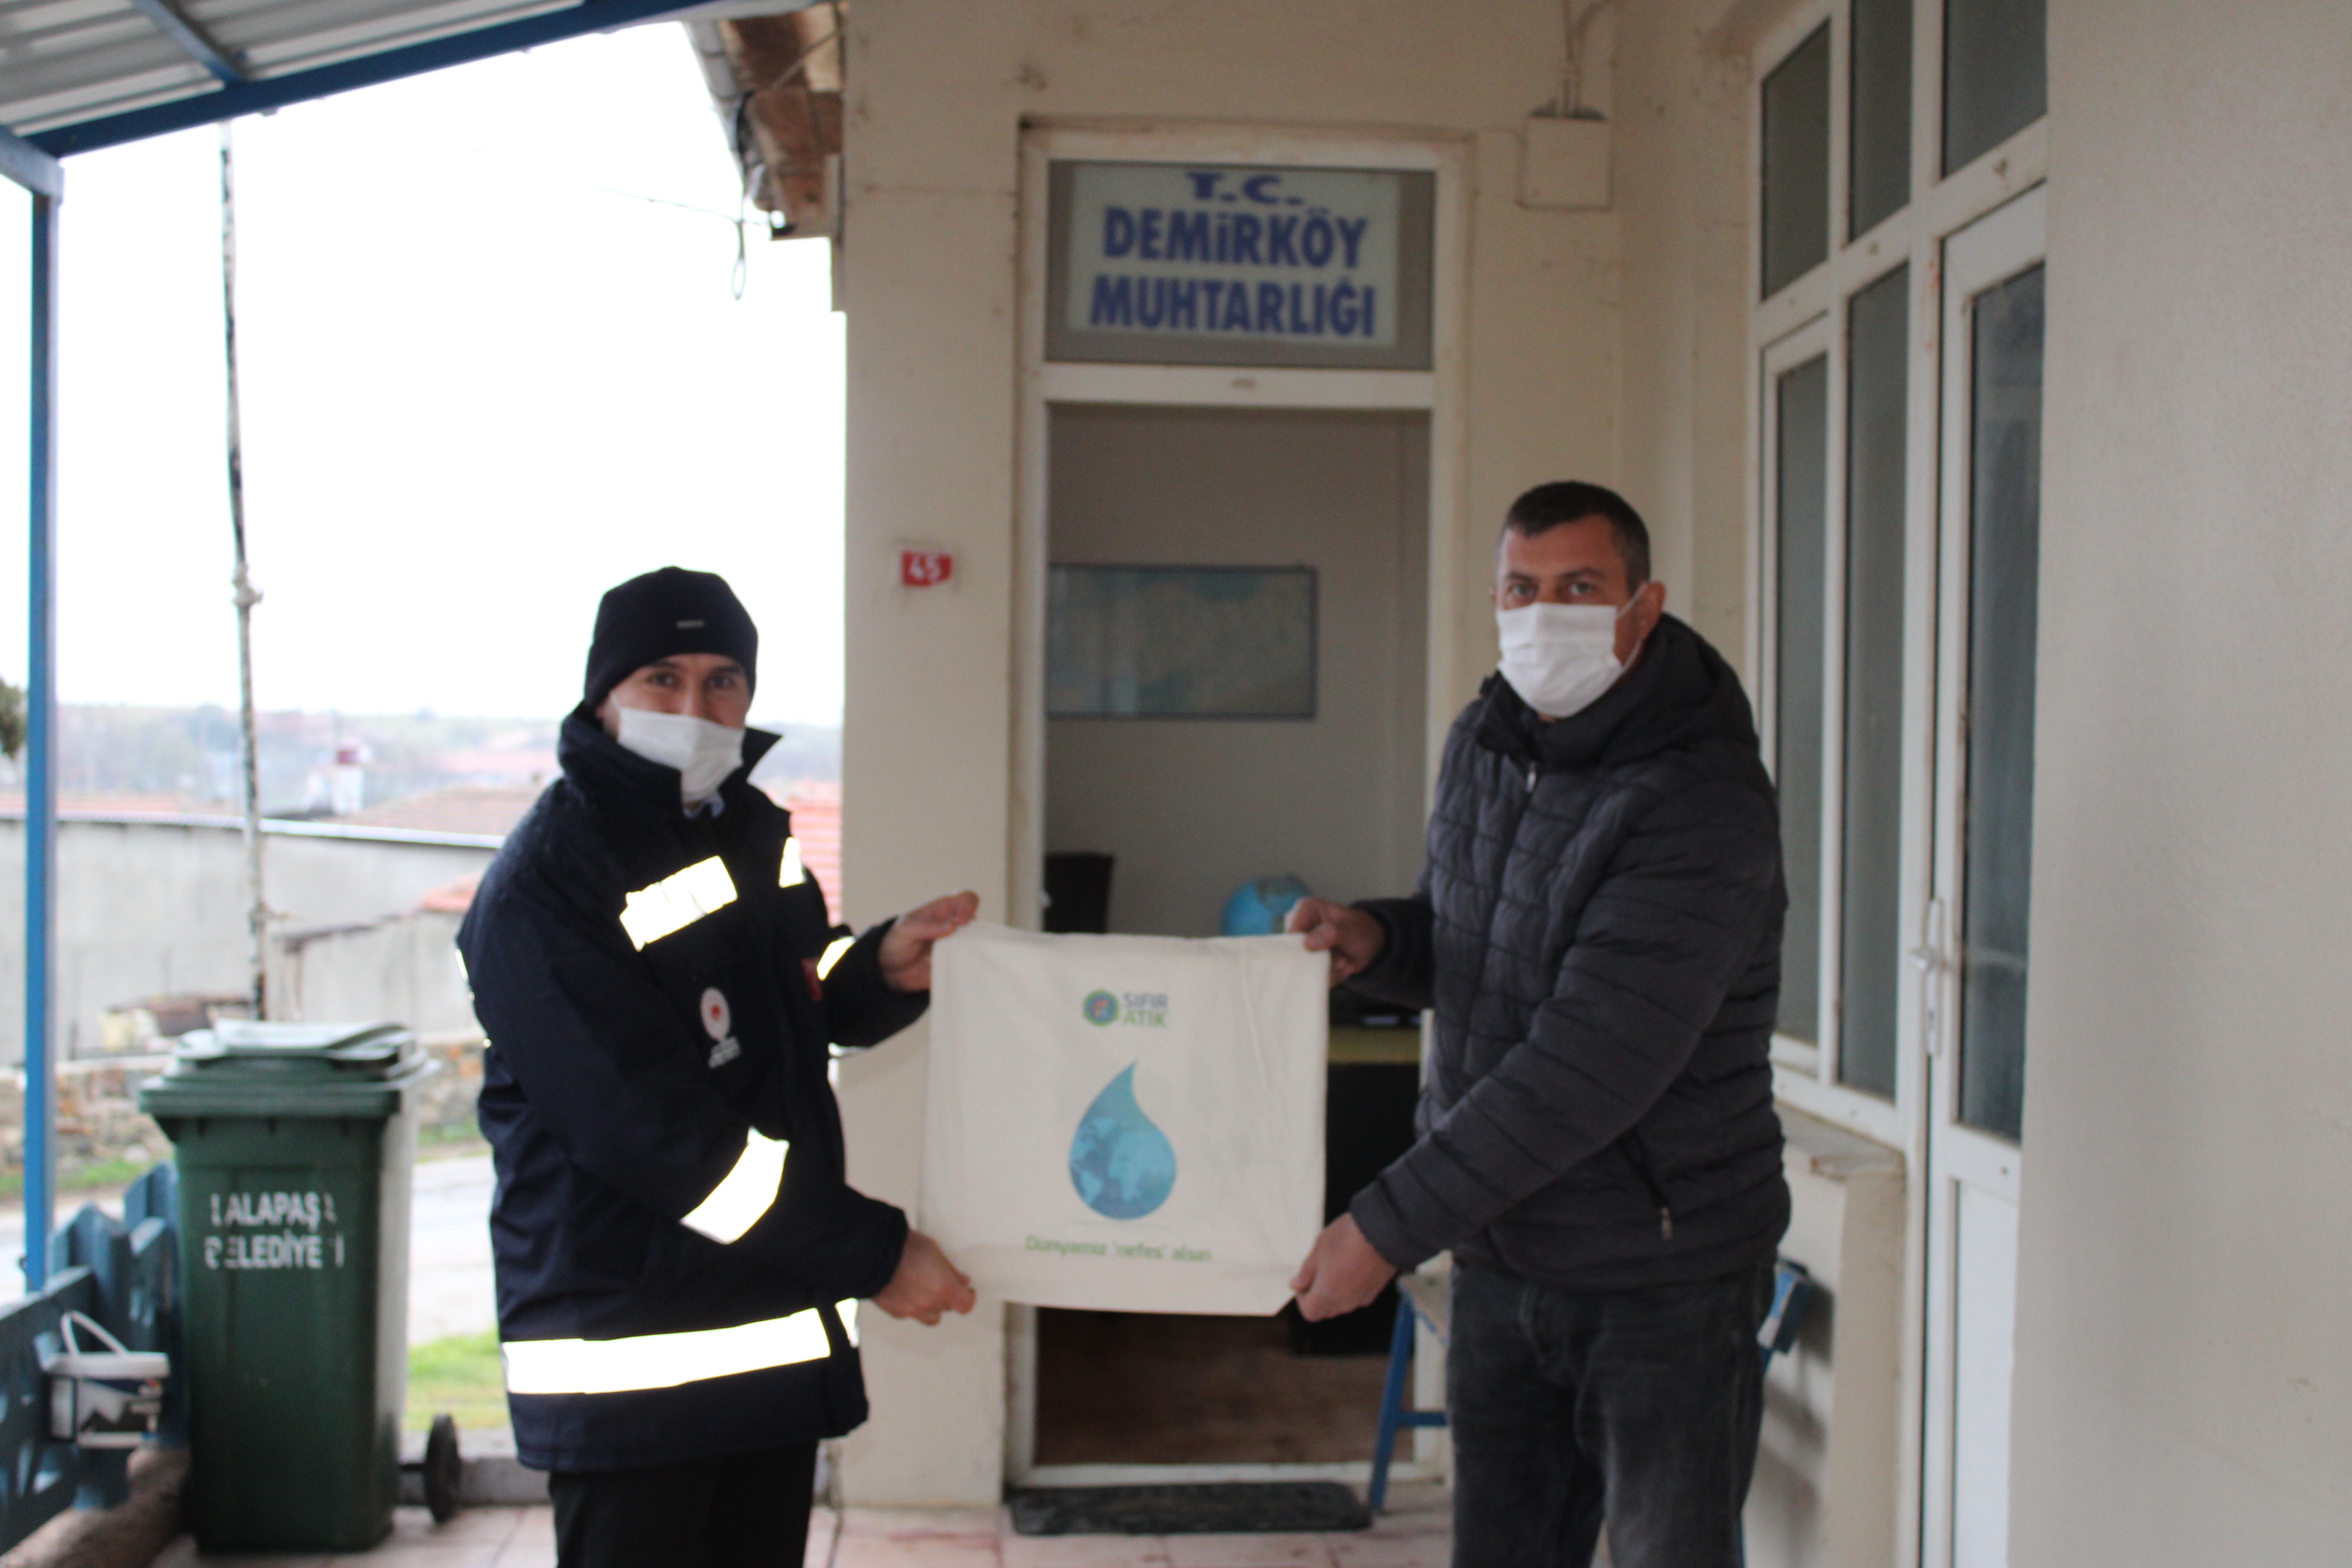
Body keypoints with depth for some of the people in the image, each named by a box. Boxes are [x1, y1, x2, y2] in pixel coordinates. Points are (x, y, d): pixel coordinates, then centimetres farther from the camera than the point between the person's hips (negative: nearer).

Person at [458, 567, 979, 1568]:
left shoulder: (753, 833, 10)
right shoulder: (544, 886, -17)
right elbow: (658, 1132, -22)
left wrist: (883, 969, -1)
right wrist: (870, 1253, -19)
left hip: (777, 1323, 8)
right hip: (630, 1354, -8)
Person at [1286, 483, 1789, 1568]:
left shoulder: (1703, 805, -22)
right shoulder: (1482, 746, 4)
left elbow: (1587, 1065, -28)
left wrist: (1392, 1224, -26)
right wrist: (1377, 940, -3)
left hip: (1662, 1277, -7)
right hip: (1499, 1255, 7)